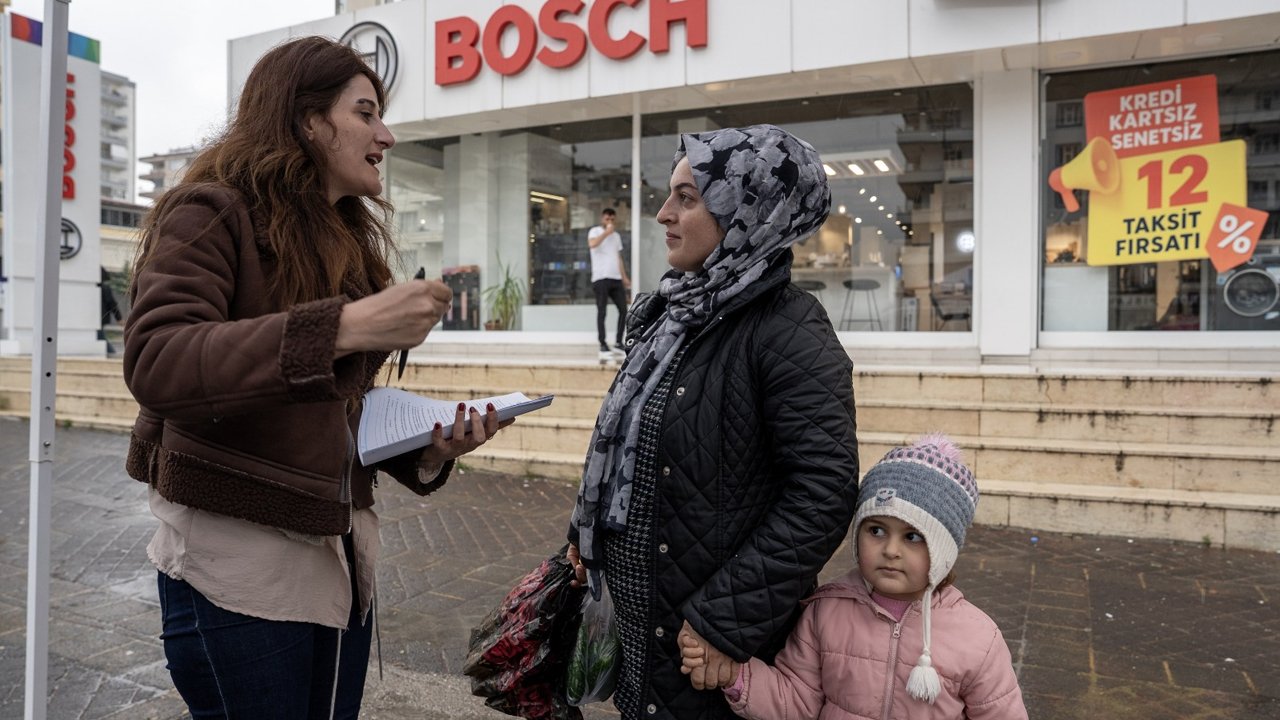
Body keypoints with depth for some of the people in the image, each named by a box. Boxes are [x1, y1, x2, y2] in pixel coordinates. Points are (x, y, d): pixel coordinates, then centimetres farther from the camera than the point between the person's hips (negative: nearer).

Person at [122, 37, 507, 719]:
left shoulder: (347, 240, 14)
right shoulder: (210, 213, -8)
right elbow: (155, 364, -25)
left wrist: (427, 451, -4)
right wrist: (340, 326, -33)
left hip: (341, 554, 7)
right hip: (236, 557, -6)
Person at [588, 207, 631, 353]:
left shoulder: (616, 236, 20)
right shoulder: (595, 231, 1)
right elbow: (592, 244, -22)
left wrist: (624, 277, 15)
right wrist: (606, 232, -16)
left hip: (616, 278, 6)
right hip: (600, 278, -6)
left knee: (623, 310, 2)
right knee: (602, 312, -4)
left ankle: (618, 341, 12)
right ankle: (603, 343, 1)